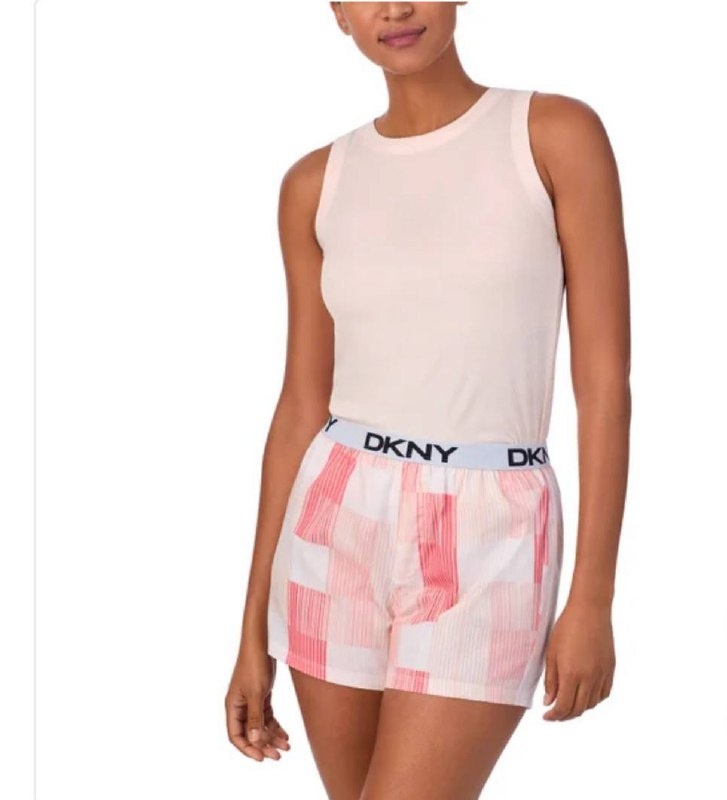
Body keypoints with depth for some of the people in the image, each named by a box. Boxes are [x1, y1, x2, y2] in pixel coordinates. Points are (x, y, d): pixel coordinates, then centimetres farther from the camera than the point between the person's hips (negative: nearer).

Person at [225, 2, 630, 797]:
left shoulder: (558, 135, -4)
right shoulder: (316, 184, 6)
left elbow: (605, 382, -6)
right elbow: (302, 406, 8)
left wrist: (593, 597, -9)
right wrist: (255, 629, 8)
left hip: (487, 542, -4)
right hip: (335, 529, 4)